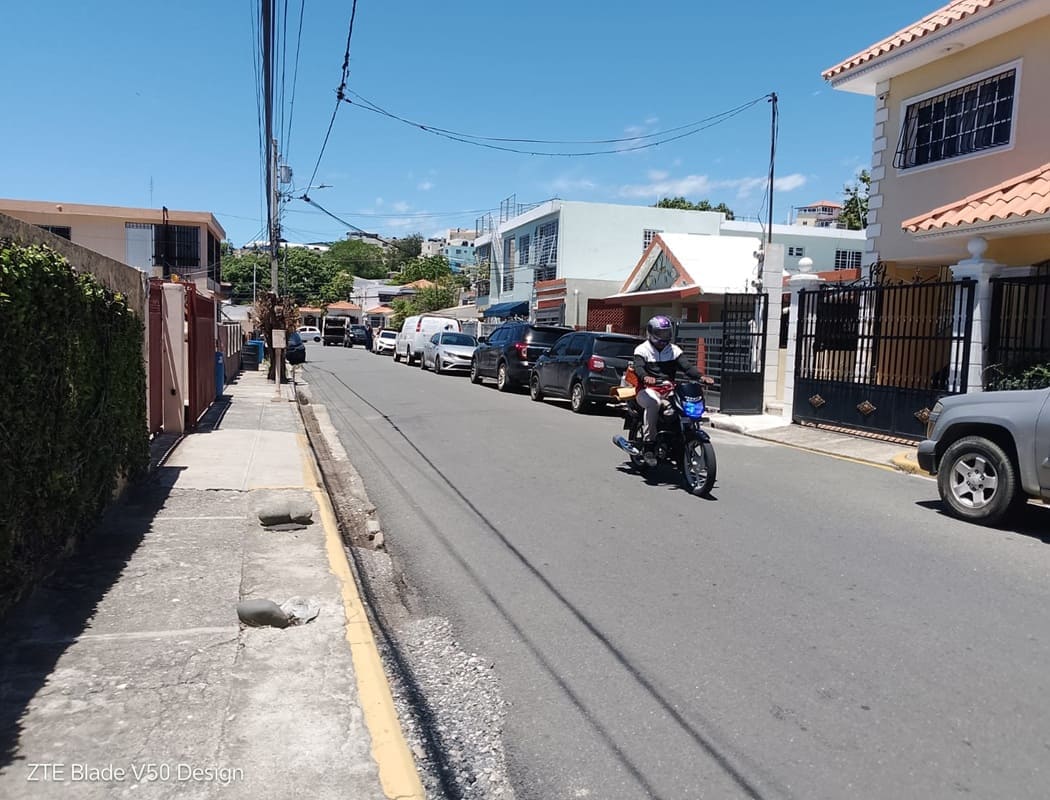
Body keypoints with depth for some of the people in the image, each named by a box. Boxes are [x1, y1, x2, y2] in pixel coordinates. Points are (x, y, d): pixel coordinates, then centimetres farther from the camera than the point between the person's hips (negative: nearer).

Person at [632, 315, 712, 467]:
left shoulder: (674, 350, 16)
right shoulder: (642, 350, 5)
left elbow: (687, 366, 3)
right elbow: (638, 367, -13)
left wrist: (701, 376, -18)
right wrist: (645, 377, -37)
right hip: (647, 389, -4)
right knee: (653, 402, -37)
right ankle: (648, 444, -31)